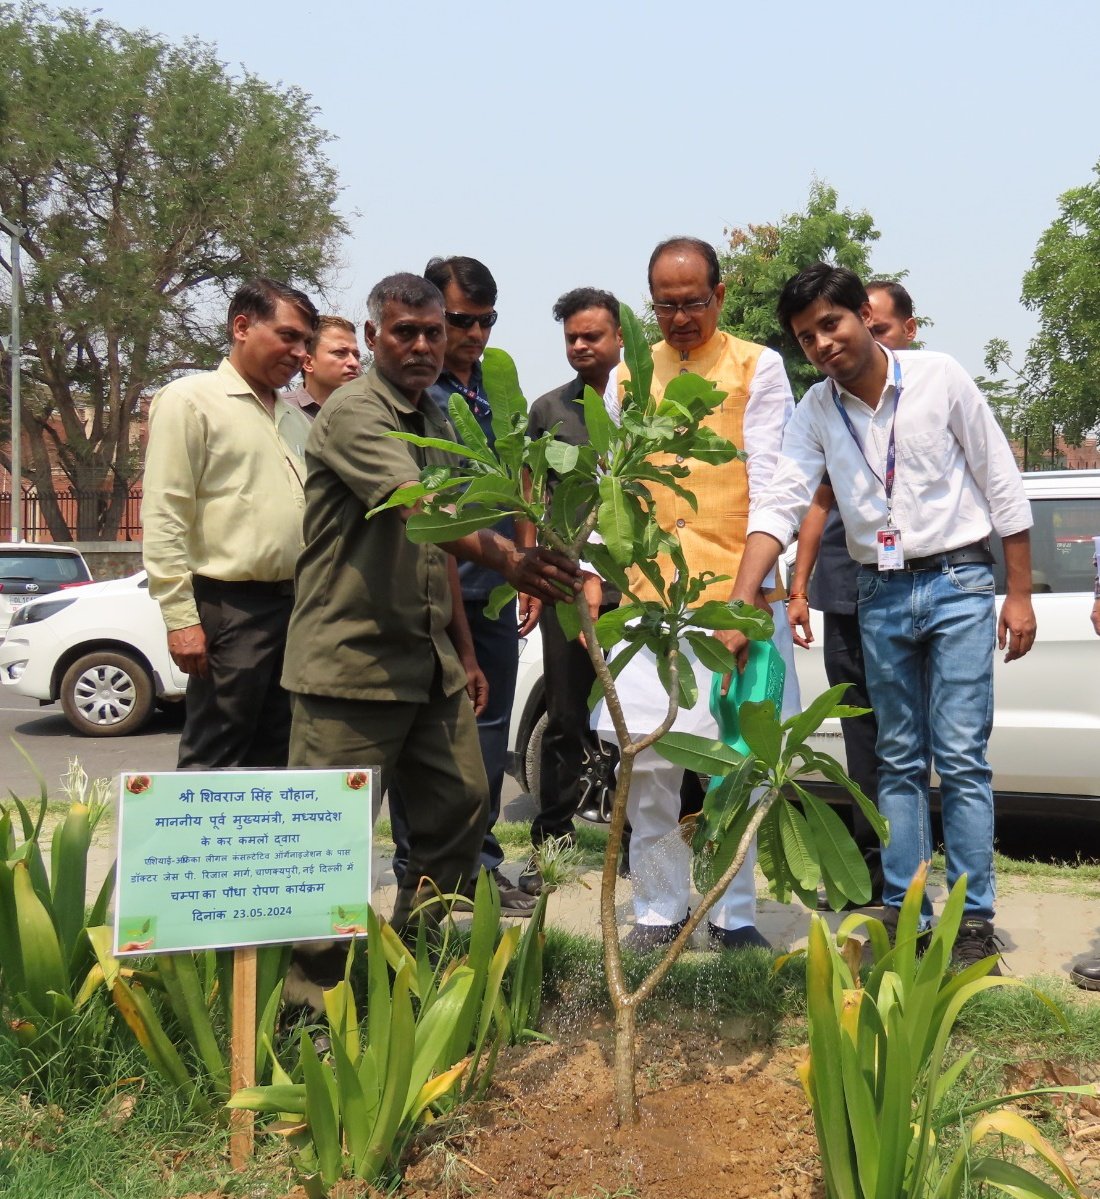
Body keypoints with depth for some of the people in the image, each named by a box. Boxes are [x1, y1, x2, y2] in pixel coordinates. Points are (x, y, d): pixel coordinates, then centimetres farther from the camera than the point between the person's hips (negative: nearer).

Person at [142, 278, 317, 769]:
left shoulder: (296, 419, 18)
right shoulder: (191, 400, -4)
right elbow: (163, 516, -10)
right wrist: (181, 616, -16)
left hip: (295, 603, 7)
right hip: (229, 605, -7)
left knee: (276, 758, 12)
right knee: (213, 763, -3)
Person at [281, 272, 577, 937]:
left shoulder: (438, 424, 17)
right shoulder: (353, 412, -11)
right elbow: (417, 509, -28)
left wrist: (465, 652, 20)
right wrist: (507, 557, -44)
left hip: (431, 659, 8)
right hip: (352, 657, -8)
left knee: (463, 805, 9)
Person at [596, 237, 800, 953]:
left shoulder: (758, 368, 3)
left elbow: (767, 481, -3)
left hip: (734, 588, -3)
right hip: (647, 590, 3)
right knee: (645, 757, 2)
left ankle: (733, 915, 17)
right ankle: (658, 908, 17)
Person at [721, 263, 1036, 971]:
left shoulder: (939, 378, -7)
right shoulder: (816, 412, 1)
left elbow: (1004, 486, -3)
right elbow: (780, 504, -10)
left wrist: (1021, 594, -4)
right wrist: (739, 608, -22)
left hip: (958, 581, -3)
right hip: (881, 596, 4)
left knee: (960, 756, -5)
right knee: (899, 761, 9)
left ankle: (974, 919, 3)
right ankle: (905, 911, 16)